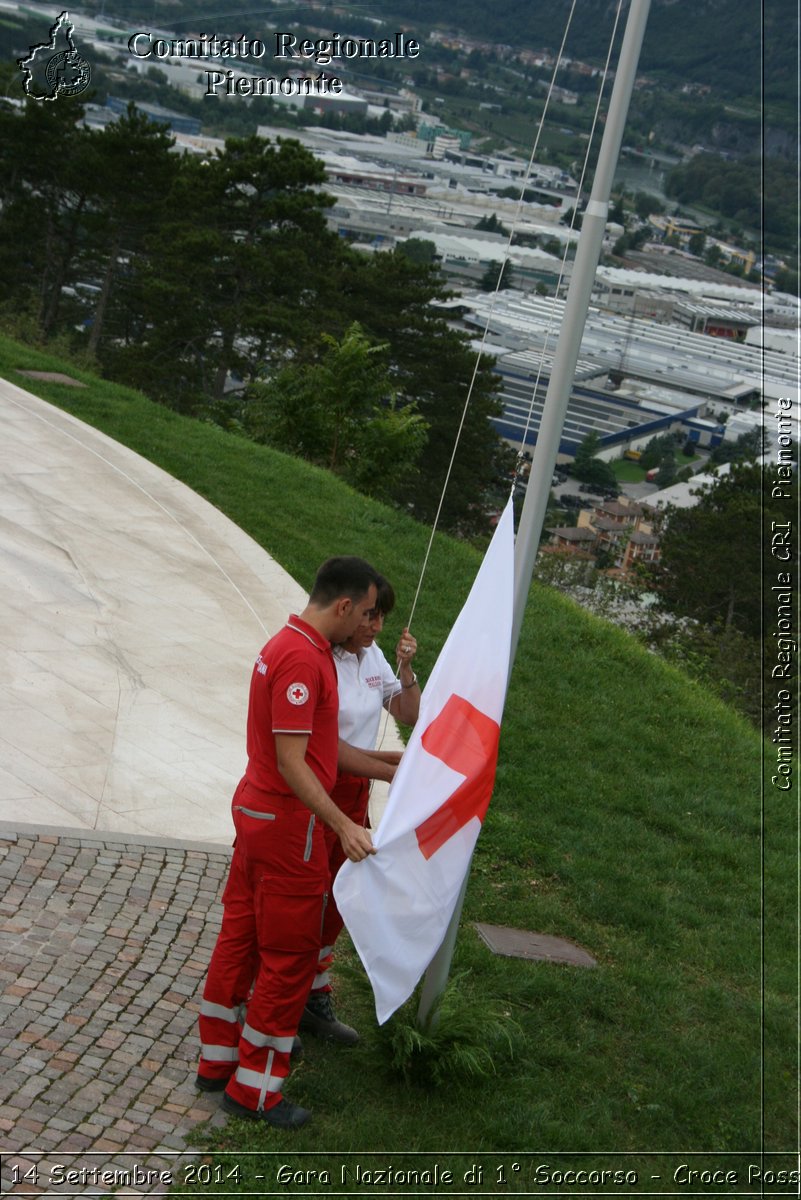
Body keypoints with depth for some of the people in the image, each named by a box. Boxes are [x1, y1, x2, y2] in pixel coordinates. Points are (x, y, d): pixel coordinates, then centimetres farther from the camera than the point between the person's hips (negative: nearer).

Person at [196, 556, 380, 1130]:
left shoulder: (289, 646, 10)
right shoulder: (302, 659, -23)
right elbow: (292, 764, -26)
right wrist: (344, 826, -27)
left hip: (255, 811, 10)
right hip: (289, 825, -10)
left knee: (241, 936, 17)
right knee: (290, 954, 0)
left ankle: (218, 1060, 29)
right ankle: (254, 1088, 10)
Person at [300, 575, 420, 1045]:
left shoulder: (372, 657, 5)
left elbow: (410, 715, 10)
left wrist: (406, 668, -7)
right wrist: (391, 772, -21)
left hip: (356, 793, 8)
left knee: (336, 900, 17)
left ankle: (316, 999, 31)